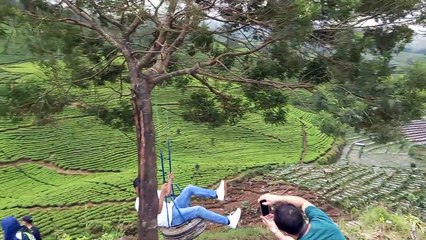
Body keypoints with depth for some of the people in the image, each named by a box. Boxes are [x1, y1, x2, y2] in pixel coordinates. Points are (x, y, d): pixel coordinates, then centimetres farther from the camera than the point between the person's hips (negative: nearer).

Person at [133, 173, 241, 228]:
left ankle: (217, 194, -4)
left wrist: (170, 180, 8)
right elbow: (158, 210, -27)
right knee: (198, 210, -23)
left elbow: (168, 193, 20)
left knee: (189, 188, -4)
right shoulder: (140, 203, -15)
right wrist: (162, 193, -34)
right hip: (171, 218, -9)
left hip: (172, 208, 9)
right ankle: (229, 222, -17)